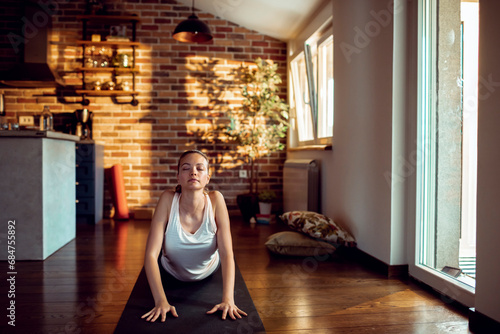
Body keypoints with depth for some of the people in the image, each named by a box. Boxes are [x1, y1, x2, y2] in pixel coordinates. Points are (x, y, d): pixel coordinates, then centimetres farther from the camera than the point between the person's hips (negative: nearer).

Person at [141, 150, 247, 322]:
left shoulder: (216, 200, -31)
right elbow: (151, 254, -33)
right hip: (171, 275, 0)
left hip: (209, 275, 0)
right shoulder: (168, 200, -32)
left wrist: (228, 299, -42)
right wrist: (161, 301, -41)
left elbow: (227, 253, -32)